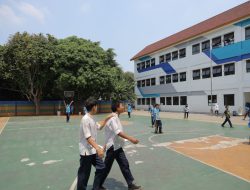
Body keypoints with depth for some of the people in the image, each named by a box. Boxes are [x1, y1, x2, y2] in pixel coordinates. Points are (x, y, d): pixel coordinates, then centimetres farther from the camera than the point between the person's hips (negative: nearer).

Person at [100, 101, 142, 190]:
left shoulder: (115, 117, 10)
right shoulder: (112, 118, -21)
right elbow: (117, 132, -32)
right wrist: (130, 138, -37)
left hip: (117, 146, 9)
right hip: (113, 146, -9)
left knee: (124, 165, 11)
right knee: (107, 167, 7)